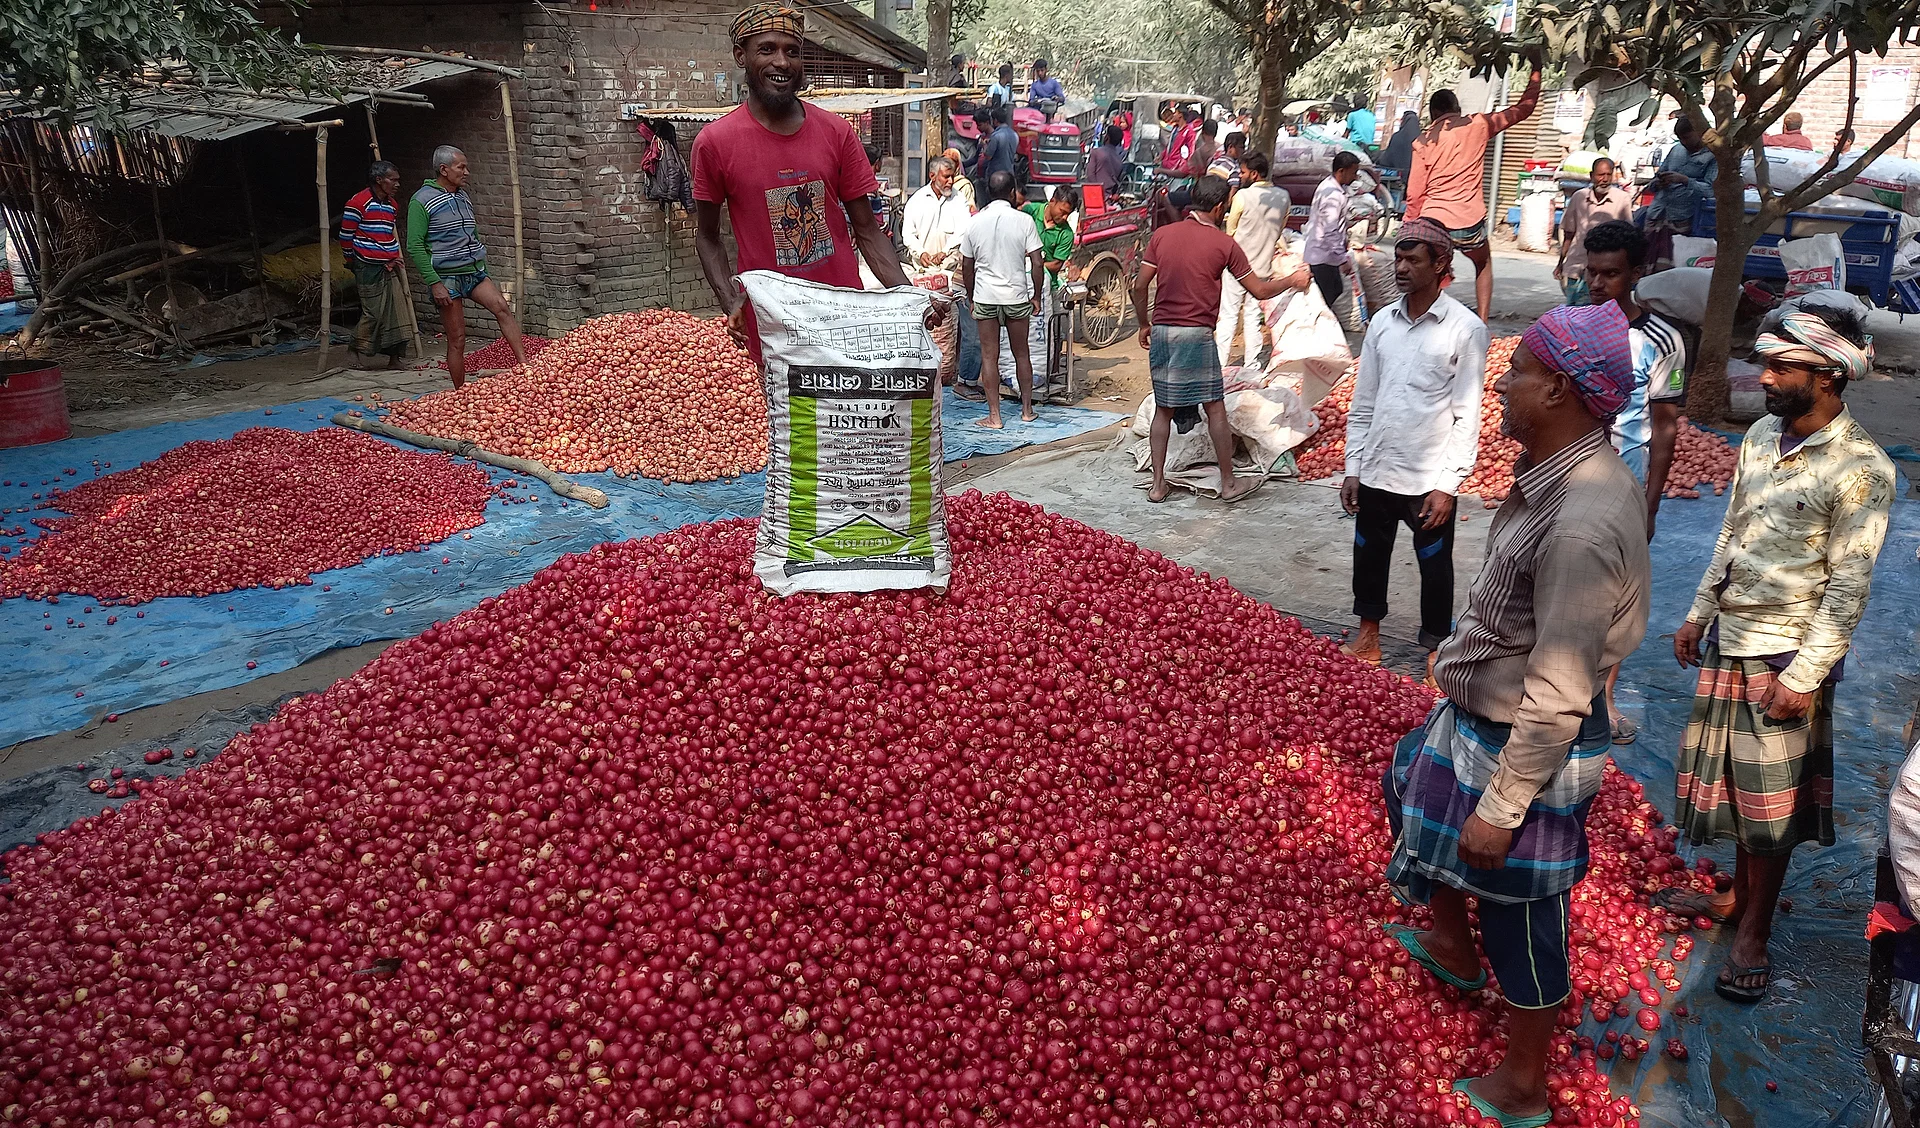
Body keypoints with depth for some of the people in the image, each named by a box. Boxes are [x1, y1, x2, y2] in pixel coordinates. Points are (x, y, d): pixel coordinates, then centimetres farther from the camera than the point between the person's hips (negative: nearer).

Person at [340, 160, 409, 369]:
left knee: (396, 312, 4)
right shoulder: (358, 203, -11)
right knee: (373, 313, -7)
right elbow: (345, 235, -5)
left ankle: (394, 358, 9)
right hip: (369, 269, -8)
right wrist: (353, 263, 4)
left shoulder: (392, 204, 13)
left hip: (389, 268, 8)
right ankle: (356, 353, 8)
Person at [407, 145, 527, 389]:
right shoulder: (422, 201, -8)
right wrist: (434, 283, -18)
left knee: (502, 308, -18)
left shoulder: (463, 197, 13)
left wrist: (483, 271, 22)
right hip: (446, 277, -6)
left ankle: (524, 366, -23)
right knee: (457, 339, -3)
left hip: (474, 271, 6)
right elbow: (414, 246, -13)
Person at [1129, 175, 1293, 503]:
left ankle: (1157, 484, 14)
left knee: (1163, 409, 12)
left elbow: (1140, 286, 4)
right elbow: (1259, 291, 1)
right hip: (1197, 334, -4)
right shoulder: (1224, 244, -4)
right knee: (1215, 409, 6)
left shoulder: (1162, 235, 4)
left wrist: (1144, 324, 17)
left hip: (1161, 331, 4)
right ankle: (1228, 483, 14)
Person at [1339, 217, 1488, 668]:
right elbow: (1363, 403, 9)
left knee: (1435, 566, 9)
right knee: (1368, 556, 16)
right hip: (1375, 473, 5)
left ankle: (1436, 651, 25)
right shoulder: (1382, 321, 4)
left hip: (1429, 479, -5)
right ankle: (1368, 639, 35)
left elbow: (1467, 416, -10)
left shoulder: (1465, 329, -10)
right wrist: (1352, 469, 7)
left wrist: (1448, 484, -13)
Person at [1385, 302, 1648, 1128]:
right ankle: (1453, 948, 52)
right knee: (1410, 783, 31)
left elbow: (1558, 696, -29)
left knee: (1521, 919, 9)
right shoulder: (1560, 473, -3)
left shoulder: (1582, 527, -33)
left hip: (1531, 744, -10)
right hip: (1483, 711, 10)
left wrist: (1501, 808, -22)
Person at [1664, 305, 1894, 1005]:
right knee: (1736, 783, 17)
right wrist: (1698, 615, 16)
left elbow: (1848, 586, -16)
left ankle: (1753, 935, 20)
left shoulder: (1861, 469, -17)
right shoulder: (1763, 434, 4)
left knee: (1770, 800, 5)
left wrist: (1805, 677, -17)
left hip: (1786, 655, -6)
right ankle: (1738, 897, 35)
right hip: (1729, 640, 6)